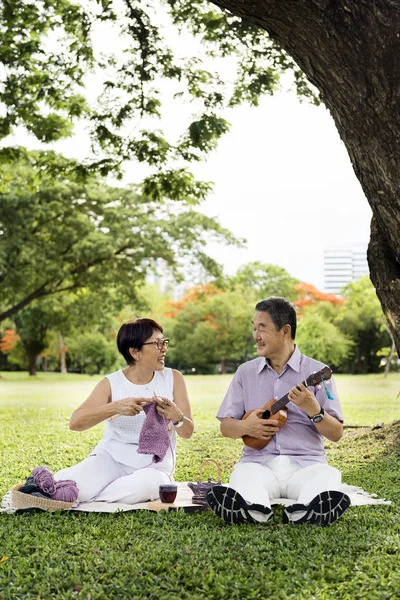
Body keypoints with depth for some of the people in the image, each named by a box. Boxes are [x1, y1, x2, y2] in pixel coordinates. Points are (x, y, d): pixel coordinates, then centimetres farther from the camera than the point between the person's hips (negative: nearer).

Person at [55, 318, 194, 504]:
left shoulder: (173, 378, 1)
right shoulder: (111, 384, -4)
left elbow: (187, 432, 0)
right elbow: (75, 422, -17)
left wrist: (176, 417, -25)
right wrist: (115, 407, -33)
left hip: (153, 464, 2)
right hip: (112, 455, -1)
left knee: (147, 485, -36)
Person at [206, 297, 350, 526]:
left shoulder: (317, 371, 4)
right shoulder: (245, 372, 13)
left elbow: (337, 433, 1)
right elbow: (226, 426, 14)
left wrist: (314, 411, -19)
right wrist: (245, 427, -8)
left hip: (305, 463, -1)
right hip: (259, 462, 2)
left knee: (329, 476, -33)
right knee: (243, 473, -32)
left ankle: (305, 511, -57)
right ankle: (253, 508, -58)